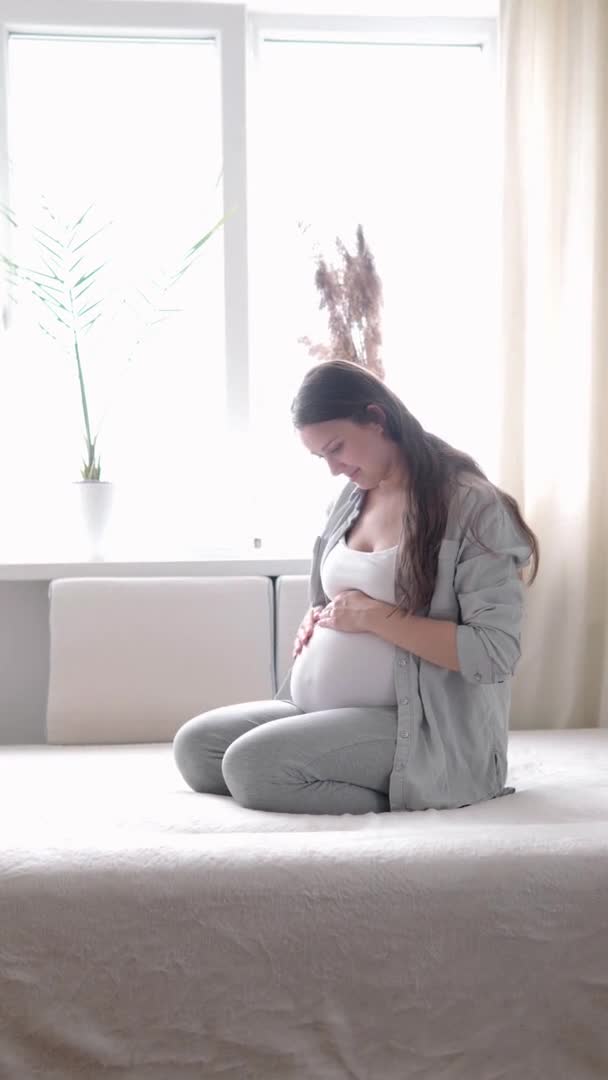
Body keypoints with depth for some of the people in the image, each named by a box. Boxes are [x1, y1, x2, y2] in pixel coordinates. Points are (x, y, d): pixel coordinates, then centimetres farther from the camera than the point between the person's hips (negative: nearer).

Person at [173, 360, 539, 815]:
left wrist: (375, 616, -18)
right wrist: (318, 620, 3)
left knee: (252, 765, -26)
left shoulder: (472, 505, -13)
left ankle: (400, 803, -5)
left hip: (418, 727, -9)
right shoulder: (352, 498, 12)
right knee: (194, 746, -6)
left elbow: (495, 654, -19)